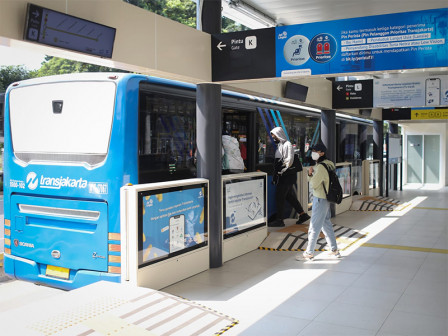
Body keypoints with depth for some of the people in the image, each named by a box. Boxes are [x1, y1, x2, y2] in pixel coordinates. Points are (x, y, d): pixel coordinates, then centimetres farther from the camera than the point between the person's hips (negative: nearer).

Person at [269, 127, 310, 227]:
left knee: (279, 197, -5)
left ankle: (279, 220, 2)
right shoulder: (279, 145, 17)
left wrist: (282, 171, -16)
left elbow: (289, 160, -20)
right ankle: (303, 214, 22)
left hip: (286, 176, -9)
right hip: (282, 176, 9)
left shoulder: (287, 145, -12)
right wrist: (275, 177, 16)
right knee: (290, 196, 14)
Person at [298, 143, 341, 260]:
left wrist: (310, 174, -3)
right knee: (326, 224, 17)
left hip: (320, 199, -10)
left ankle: (309, 253, 4)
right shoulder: (328, 164, 13)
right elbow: (315, 181, 16)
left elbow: (313, 184, -20)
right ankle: (334, 250, 24)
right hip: (325, 198, 10)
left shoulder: (321, 167, -19)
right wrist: (310, 174, -3)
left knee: (314, 226, -3)